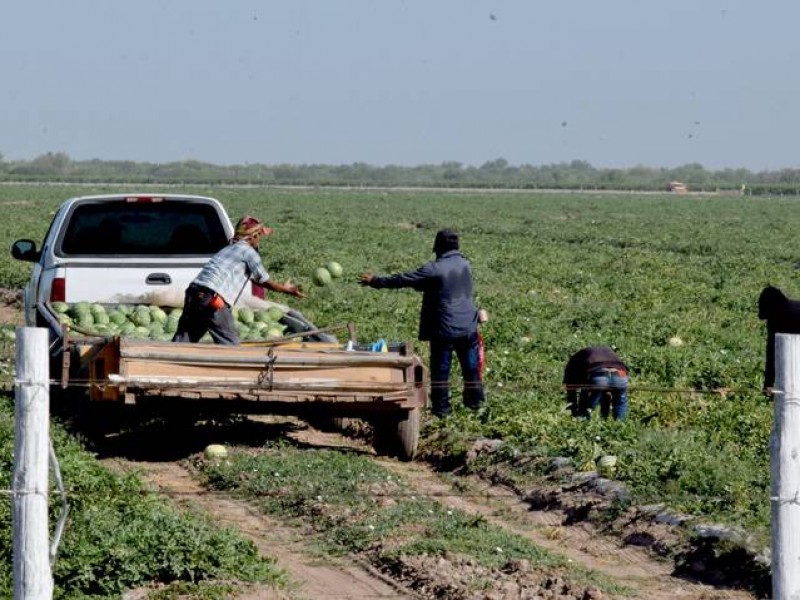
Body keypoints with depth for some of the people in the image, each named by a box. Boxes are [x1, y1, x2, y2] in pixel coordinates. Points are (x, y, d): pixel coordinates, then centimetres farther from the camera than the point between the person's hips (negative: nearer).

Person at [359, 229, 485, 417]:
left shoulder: (434, 269, -15)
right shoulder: (465, 265, 5)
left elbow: (402, 280, -11)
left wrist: (375, 281, -2)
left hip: (444, 329, -5)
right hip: (468, 327, 5)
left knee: (440, 369, 4)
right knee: (471, 366, 15)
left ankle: (441, 407, 8)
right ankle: (475, 401, 25)